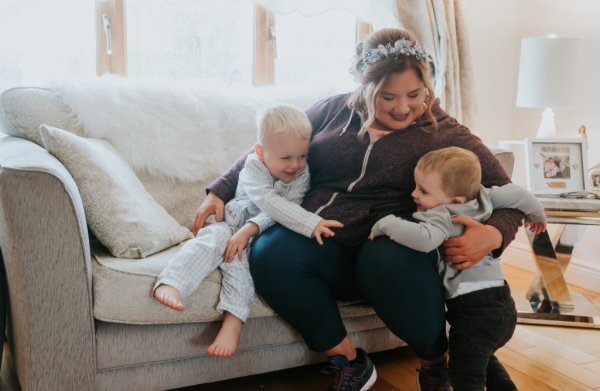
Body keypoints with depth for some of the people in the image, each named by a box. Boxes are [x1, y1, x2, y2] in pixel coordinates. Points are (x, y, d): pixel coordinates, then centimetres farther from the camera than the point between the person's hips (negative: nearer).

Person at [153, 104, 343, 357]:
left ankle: (233, 321, -42)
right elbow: (269, 202, -31)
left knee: (237, 255, -31)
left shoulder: (301, 176, -8)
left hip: (264, 233, 0)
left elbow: (276, 214, -19)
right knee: (216, 238, -32)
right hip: (232, 223, 0)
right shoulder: (254, 167, -13)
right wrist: (311, 224, -43)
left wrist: (248, 230, -35)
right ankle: (169, 284, -48)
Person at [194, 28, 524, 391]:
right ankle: (349, 360, -6)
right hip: (319, 243, 3)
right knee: (269, 253, -29)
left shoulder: (446, 134, 4)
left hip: (390, 243, -2)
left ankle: (436, 361, -5)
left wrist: (493, 235, -20)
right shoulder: (334, 110, 11)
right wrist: (219, 191, 11)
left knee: (388, 257, -38)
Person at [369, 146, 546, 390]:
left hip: (474, 308, -10)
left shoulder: (443, 215, -18)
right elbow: (516, 193, 11)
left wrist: (384, 224, -23)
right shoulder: (481, 199, 5)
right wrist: (537, 215, 31)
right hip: (501, 304, 10)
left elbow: (424, 239, -37)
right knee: (480, 357, 34)